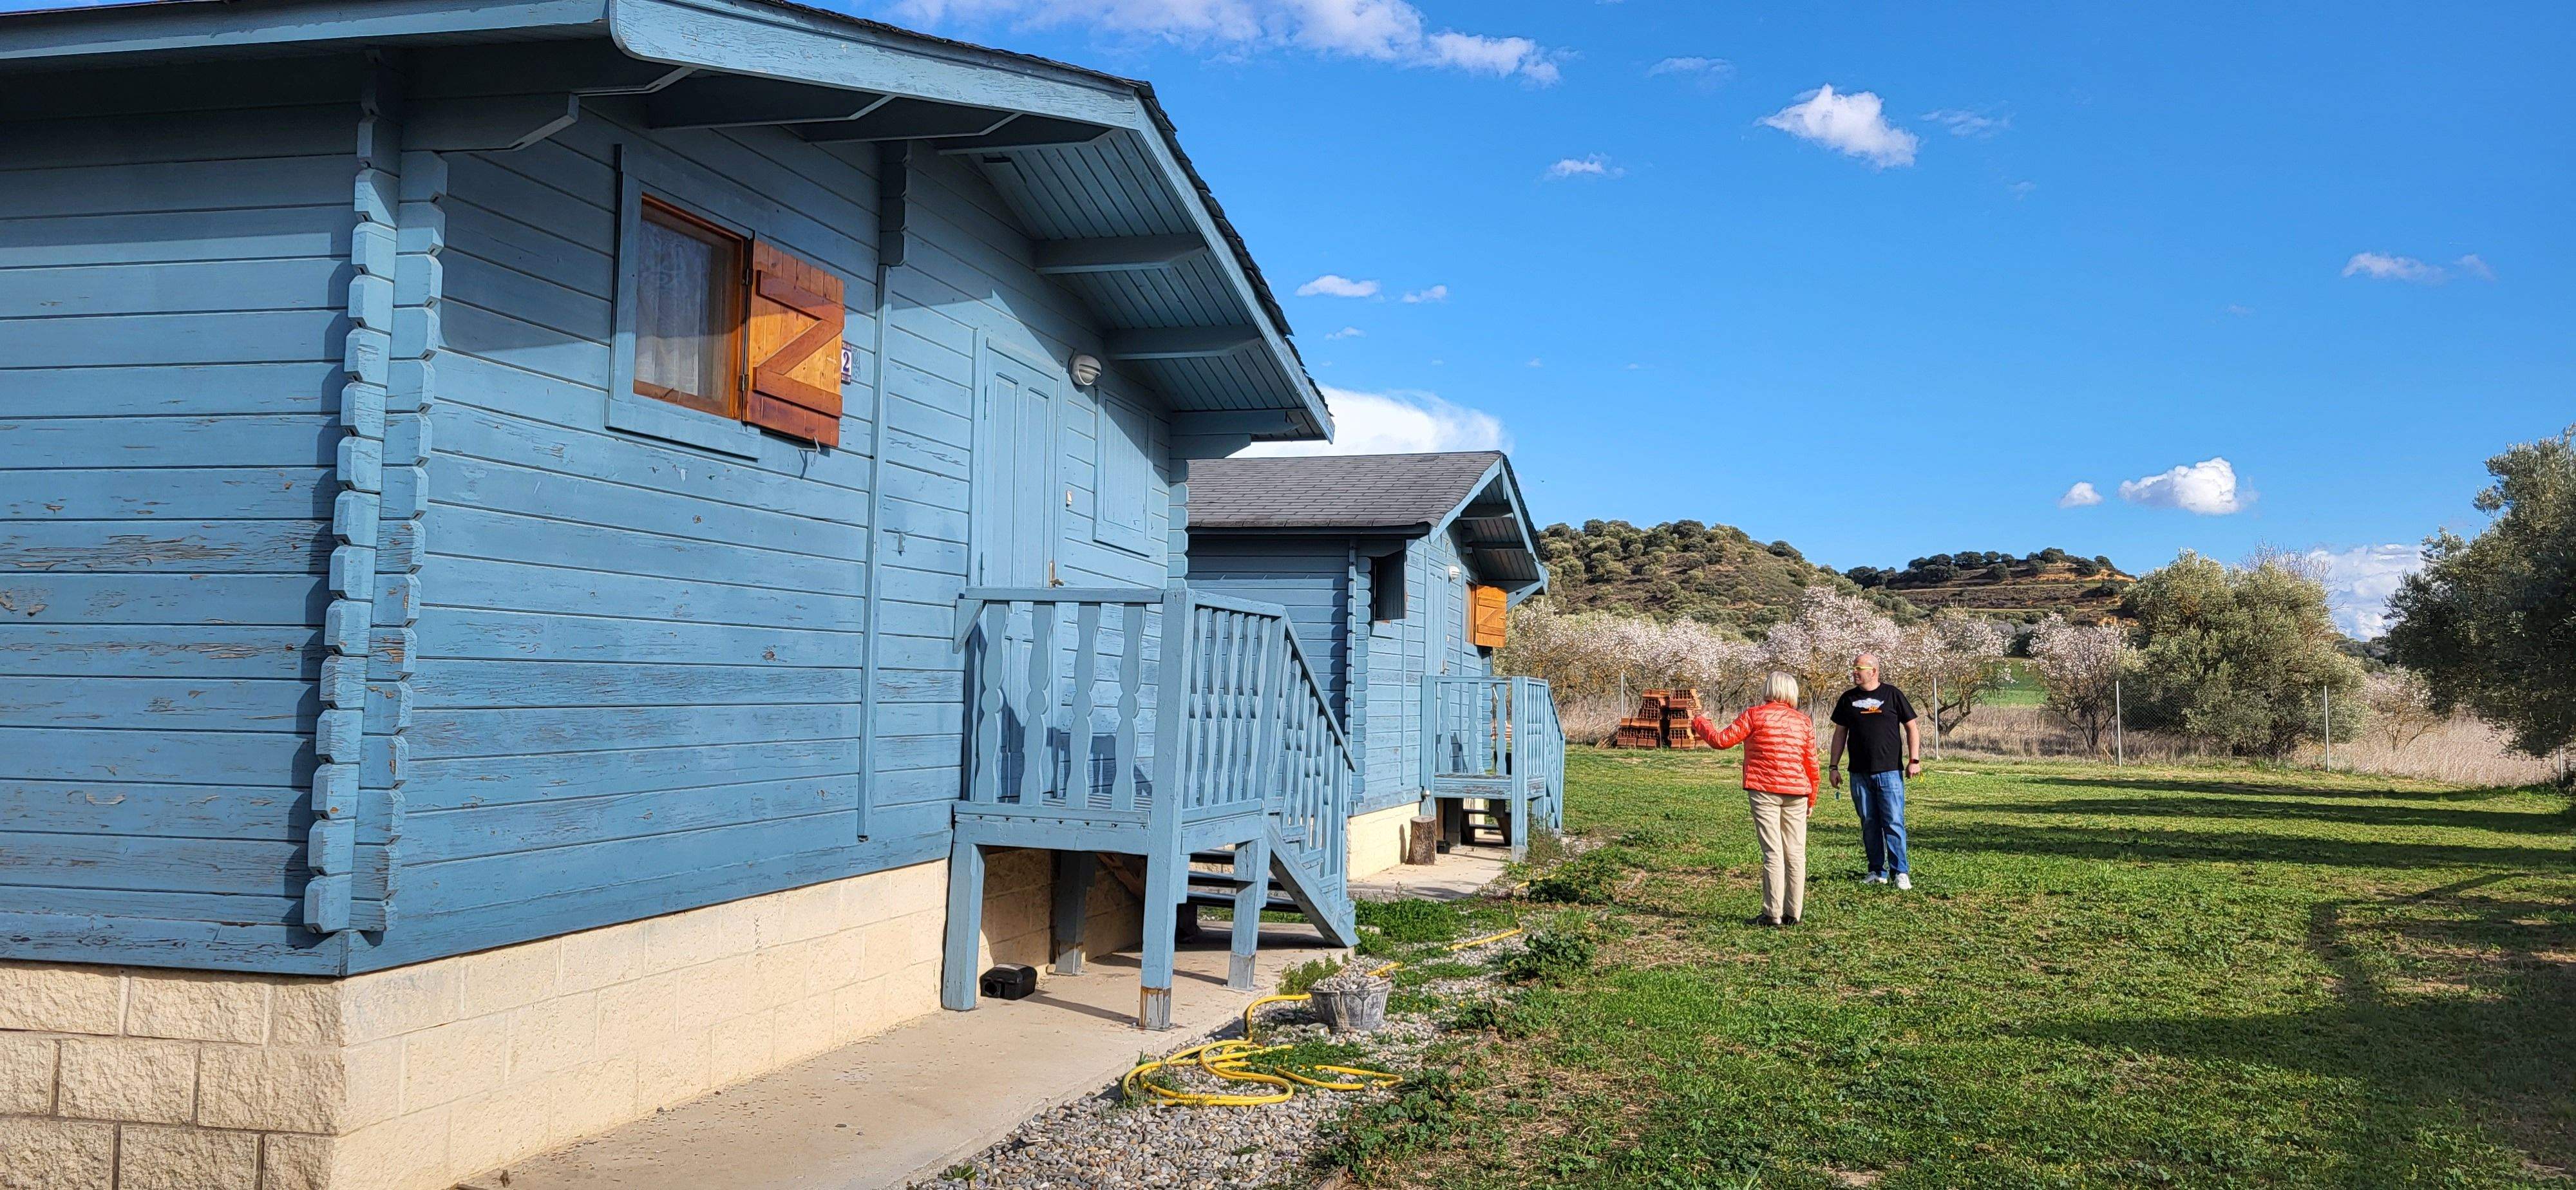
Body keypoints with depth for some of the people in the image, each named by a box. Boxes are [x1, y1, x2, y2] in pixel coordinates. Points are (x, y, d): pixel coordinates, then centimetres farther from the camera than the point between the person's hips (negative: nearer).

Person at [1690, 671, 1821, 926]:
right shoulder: (1803, 721, 10)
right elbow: (1812, 765, 12)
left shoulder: (1755, 715, -3)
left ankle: (1773, 914, -5)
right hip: (1796, 793, 4)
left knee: (1773, 853, -4)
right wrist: (1811, 799, 22)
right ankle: (1794, 913, 10)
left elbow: (1721, 740, -3)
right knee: (1796, 854, 7)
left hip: (1764, 792, -4)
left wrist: (1699, 722, 15)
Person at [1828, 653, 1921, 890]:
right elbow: (1840, 734, 14)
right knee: (1869, 824, 7)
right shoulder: (1848, 699, 9)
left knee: (1894, 824, -6)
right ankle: (1878, 872, 14)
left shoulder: (1892, 695, 1)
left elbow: (1911, 728, 4)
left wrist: (1914, 760, -4)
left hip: (1890, 772, -3)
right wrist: (1833, 766, 8)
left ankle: (1900, 872, -2)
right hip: (1860, 774, 3)